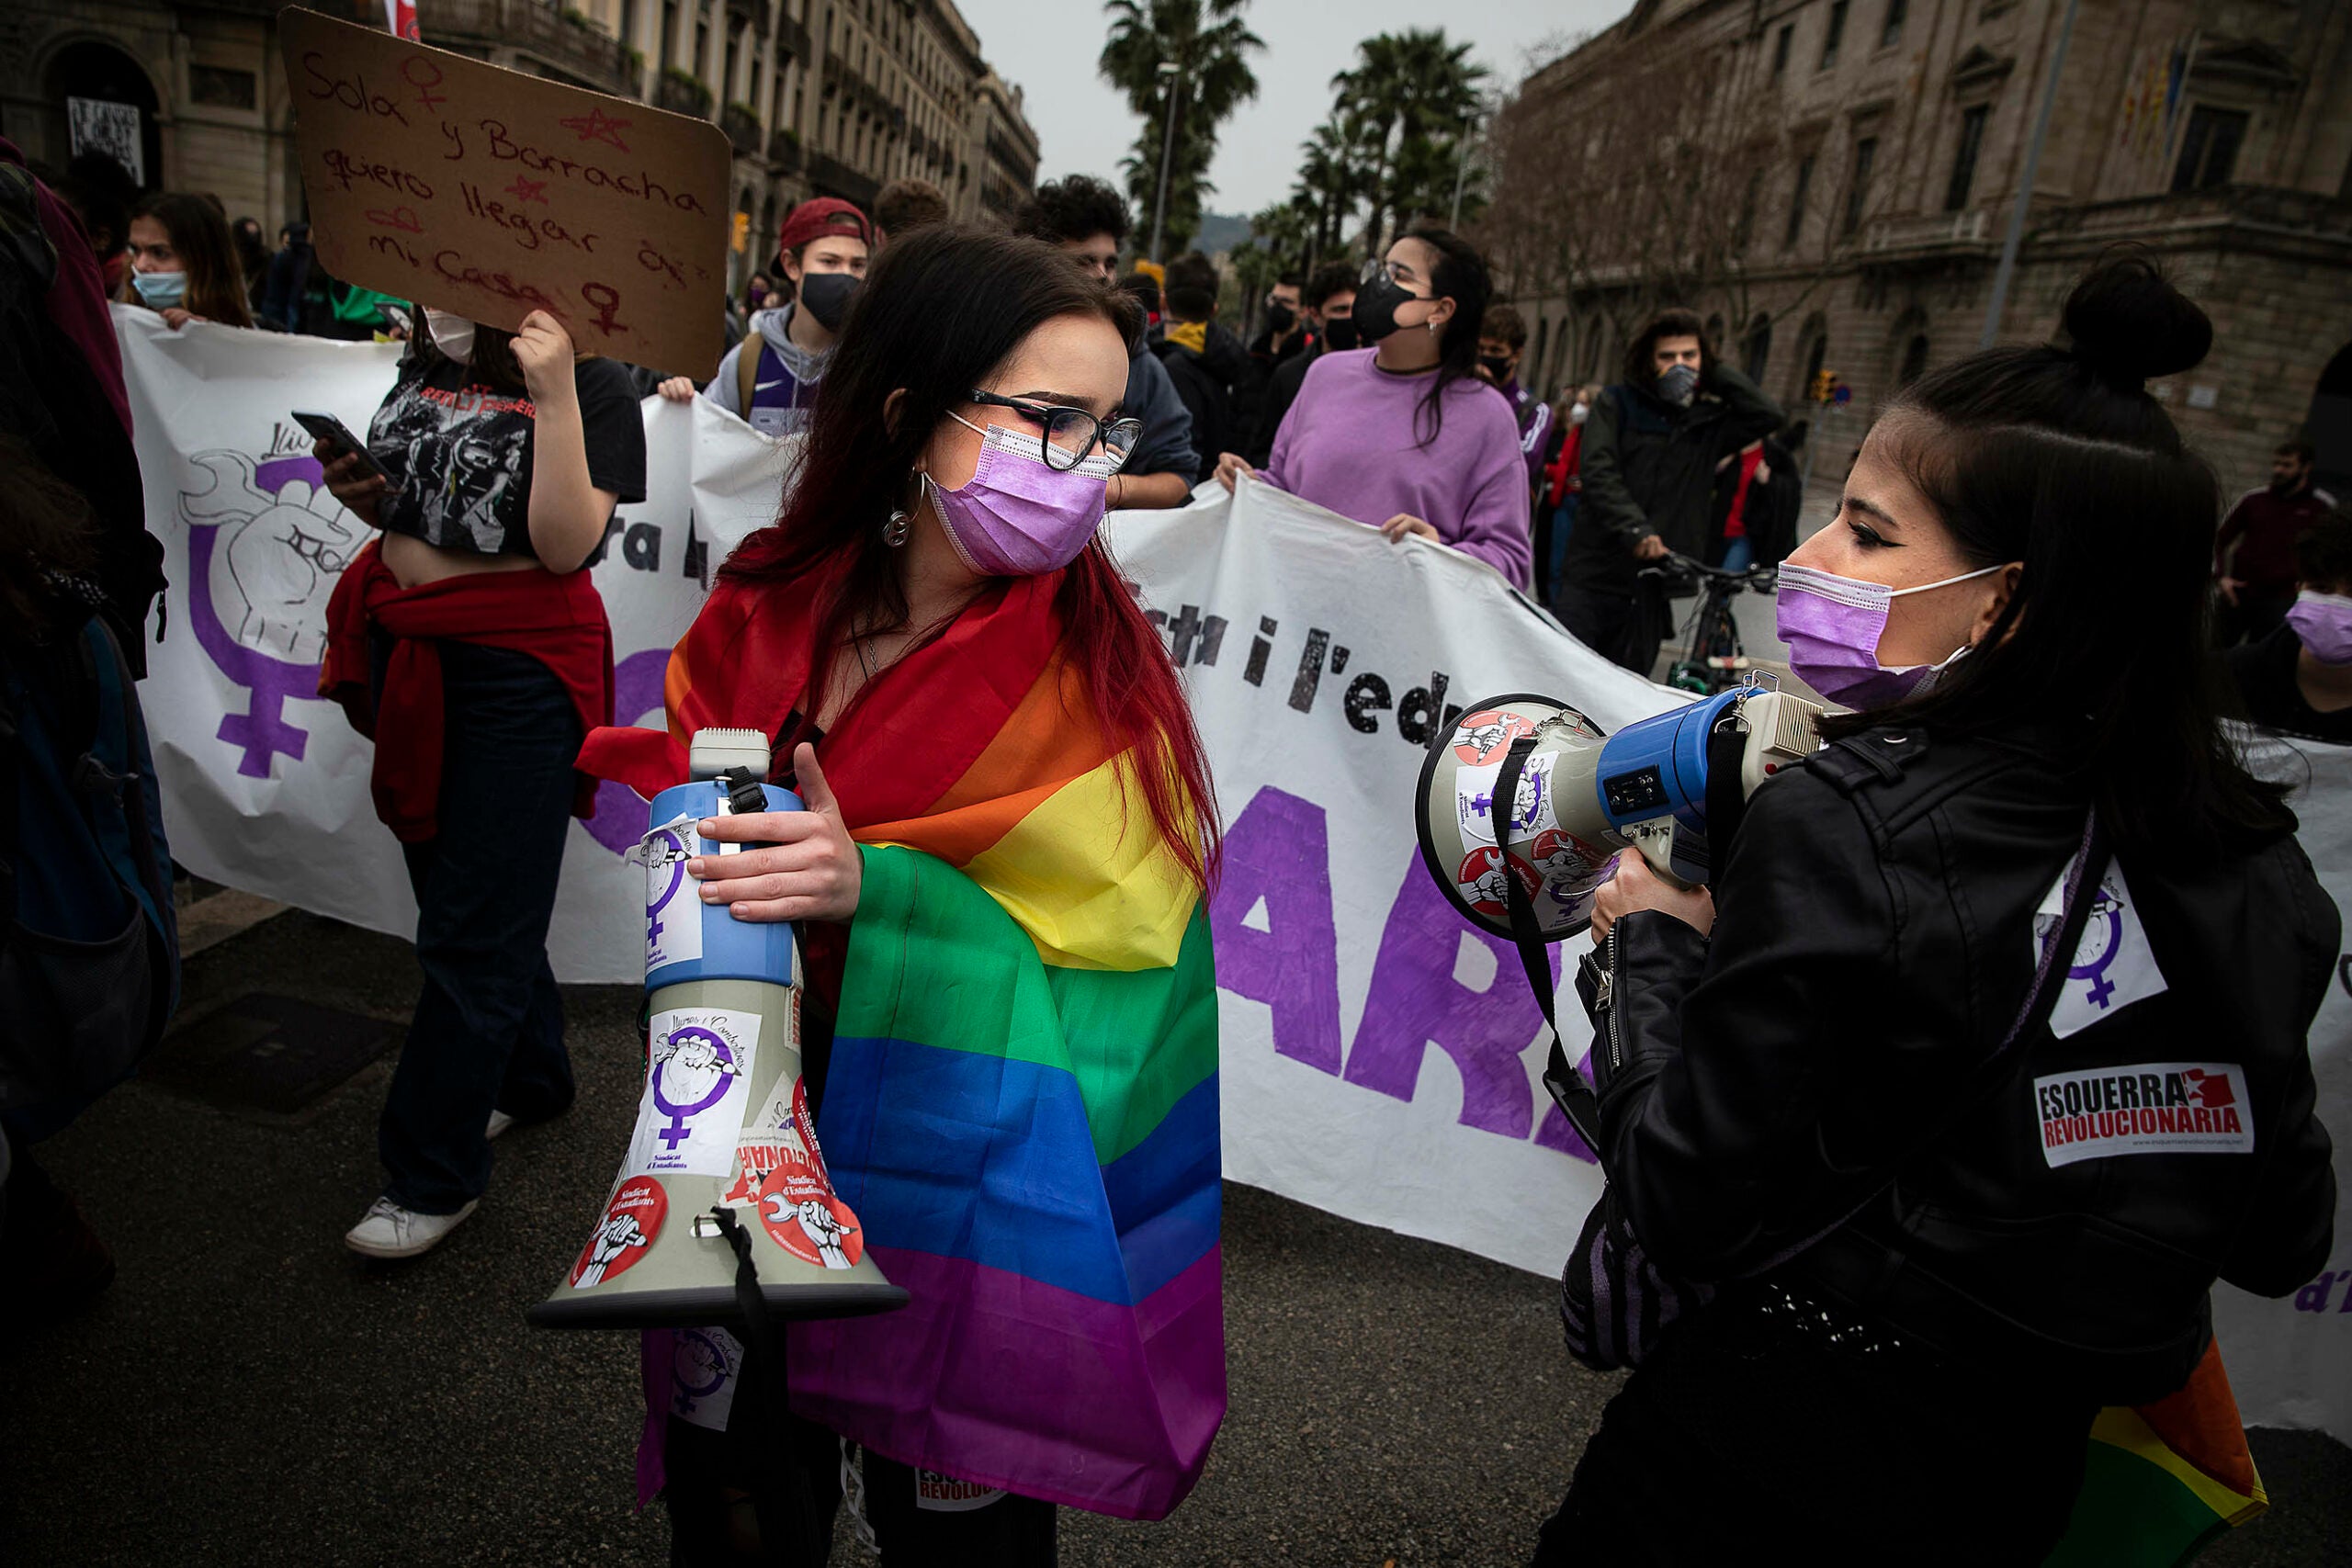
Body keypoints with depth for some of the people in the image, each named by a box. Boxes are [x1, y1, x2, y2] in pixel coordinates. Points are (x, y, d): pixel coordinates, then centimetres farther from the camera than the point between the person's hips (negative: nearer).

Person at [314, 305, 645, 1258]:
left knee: (474, 929, -2)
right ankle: (527, 1079, 38)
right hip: (410, 655, 8)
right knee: (458, 890, 18)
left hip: (519, 671, -8)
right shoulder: (427, 367, 11)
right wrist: (362, 492, 1)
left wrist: (555, 397, -25)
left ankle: (431, 1176, 9)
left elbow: (565, 545, -21)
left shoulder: (593, 387, -10)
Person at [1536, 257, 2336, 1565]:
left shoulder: (1843, 833, -27)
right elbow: (2280, 1239, 1)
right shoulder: (2252, 856, -8)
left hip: (1780, 1443, -5)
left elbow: (1686, 1215, -23)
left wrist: (1655, 944, -11)